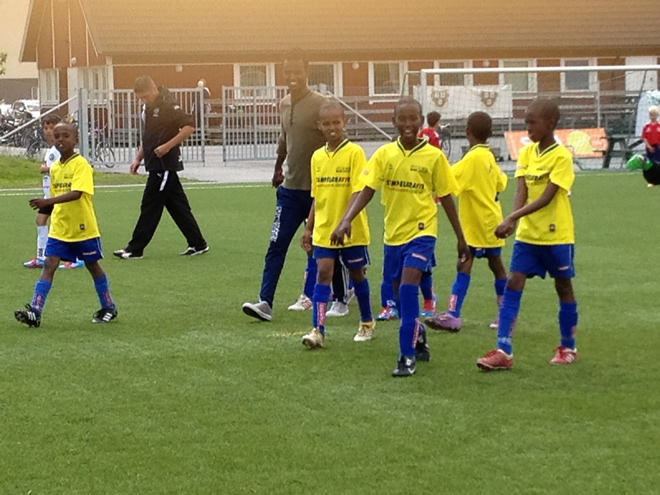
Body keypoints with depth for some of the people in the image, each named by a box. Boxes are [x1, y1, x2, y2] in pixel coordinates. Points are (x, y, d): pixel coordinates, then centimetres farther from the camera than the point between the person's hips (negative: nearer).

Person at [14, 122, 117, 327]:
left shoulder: (81, 164, -16)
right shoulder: (54, 168, 7)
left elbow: (76, 193, -30)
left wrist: (47, 201, -39)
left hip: (83, 228, -5)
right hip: (59, 229, 5)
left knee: (93, 266, 10)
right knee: (49, 265, -6)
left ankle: (108, 308, 28)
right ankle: (35, 311, -14)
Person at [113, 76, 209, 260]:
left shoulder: (167, 105, -16)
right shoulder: (148, 107, 13)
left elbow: (189, 127, -22)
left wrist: (168, 146, -23)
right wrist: (138, 158, 16)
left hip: (165, 164, -9)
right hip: (156, 164, 9)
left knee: (150, 207, -4)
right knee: (177, 206, 11)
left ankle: (135, 249, 1)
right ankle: (198, 244, 16)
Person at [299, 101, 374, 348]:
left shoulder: (354, 152, -10)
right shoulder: (317, 156, 7)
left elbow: (358, 191, -17)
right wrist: (309, 228, 12)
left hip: (352, 229, -4)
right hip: (324, 229, 4)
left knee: (356, 273, 11)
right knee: (323, 273, -6)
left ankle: (367, 323, 30)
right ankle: (317, 330, -9)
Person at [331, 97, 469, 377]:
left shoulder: (433, 156, -6)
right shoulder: (384, 154, -2)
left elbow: (446, 198, 1)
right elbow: (367, 190, -7)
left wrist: (460, 238, 5)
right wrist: (346, 221, -22)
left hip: (421, 231, -4)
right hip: (393, 233, 4)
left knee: (408, 288, -19)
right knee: (403, 294, 14)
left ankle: (407, 357, -13)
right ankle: (419, 337, 41)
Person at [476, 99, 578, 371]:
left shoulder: (561, 156, -14)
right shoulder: (526, 153, 3)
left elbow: (546, 197, -22)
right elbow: (521, 191, -4)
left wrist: (513, 217, -31)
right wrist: (512, 220, -23)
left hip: (556, 236, -5)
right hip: (527, 234, 5)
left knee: (563, 287, 8)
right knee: (513, 284, -5)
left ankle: (568, 347, 24)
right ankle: (504, 351, -8)